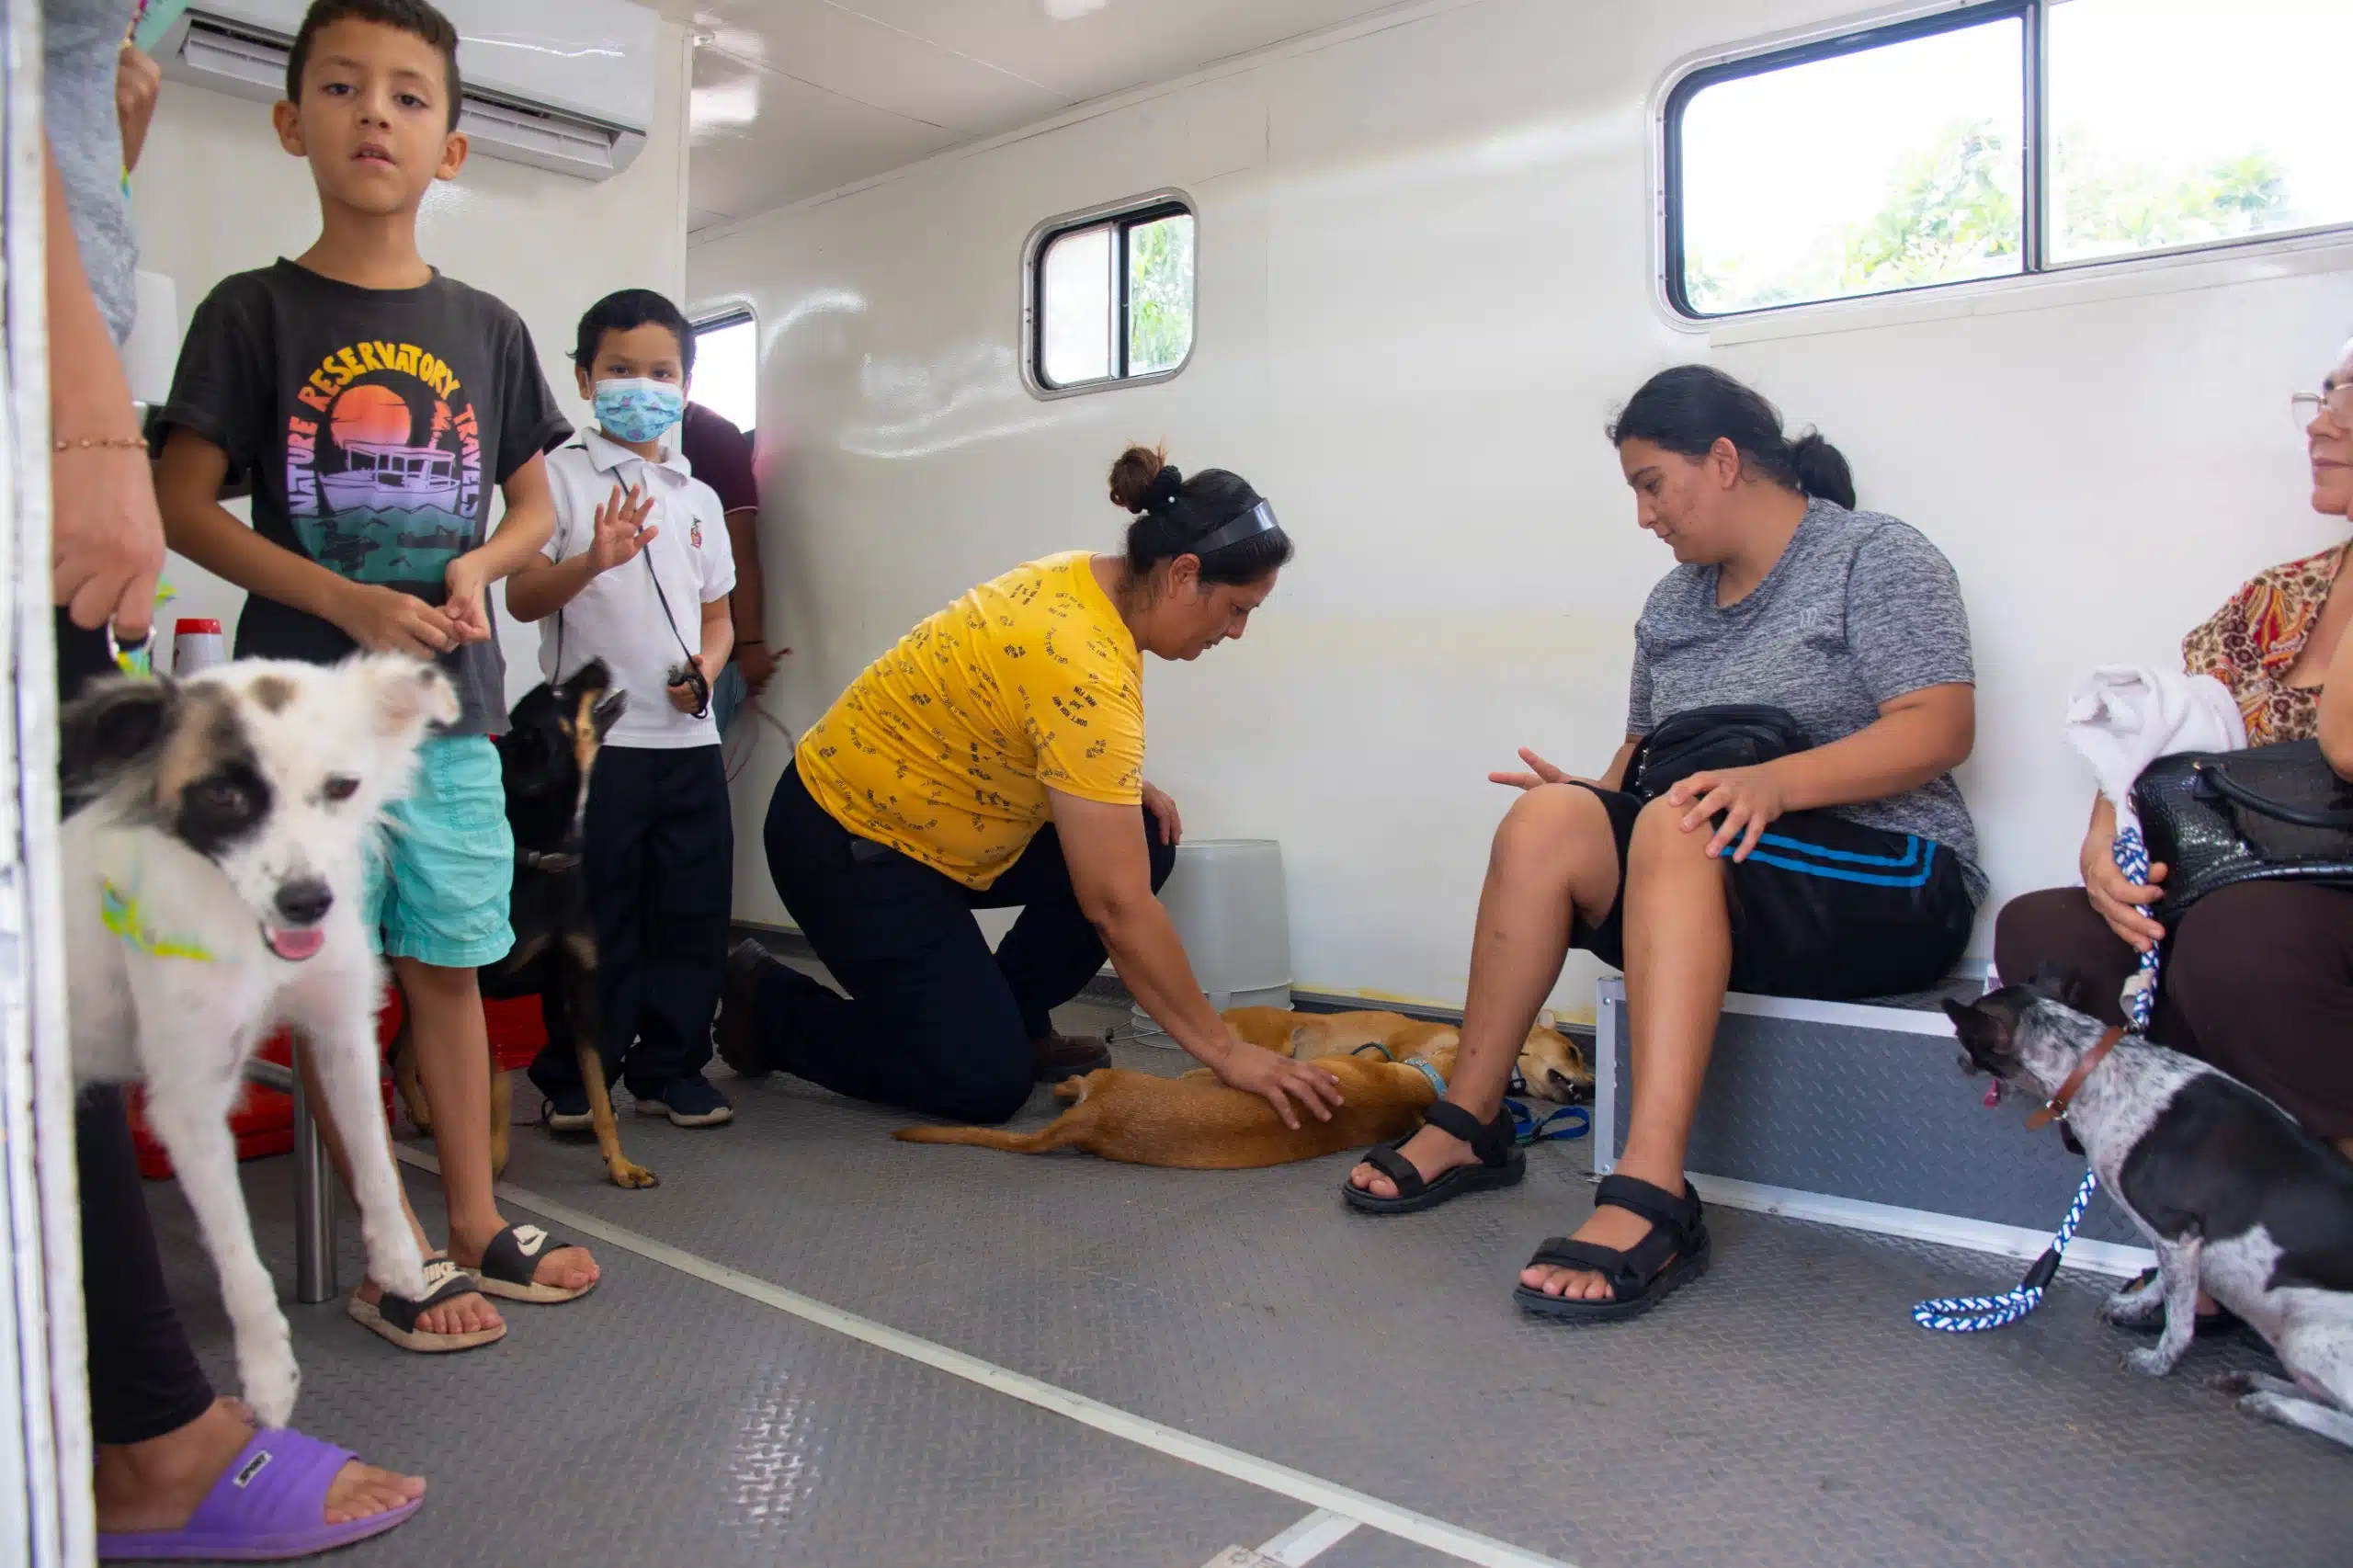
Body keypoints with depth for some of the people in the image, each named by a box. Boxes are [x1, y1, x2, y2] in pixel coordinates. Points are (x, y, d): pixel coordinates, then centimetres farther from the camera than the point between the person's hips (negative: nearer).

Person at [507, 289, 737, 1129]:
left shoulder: (698, 498, 17)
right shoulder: (562, 477, 2)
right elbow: (522, 596, -6)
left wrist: (706, 666, -1)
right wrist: (591, 562, -24)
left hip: (688, 738, 5)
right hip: (593, 737, -4)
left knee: (693, 911, 7)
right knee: (593, 915, 0)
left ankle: (670, 1067, 20)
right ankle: (573, 1077, 14)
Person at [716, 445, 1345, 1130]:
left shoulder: (1090, 581, -4)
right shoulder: (1085, 669, -31)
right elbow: (1117, 906, -32)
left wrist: (1123, 788, -1)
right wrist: (1224, 1051, -24)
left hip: (921, 819, 9)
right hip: (844, 838, -9)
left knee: (1139, 843, -4)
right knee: (985, 1082, -8)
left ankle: (1012, 1017, 14)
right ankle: (769, 1003, 11)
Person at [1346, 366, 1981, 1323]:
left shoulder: (1876, 557, -2)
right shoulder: (1673, 603, 18)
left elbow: (1941, 728, -14)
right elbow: (1645, 751, 18)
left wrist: (1775, 782, -28)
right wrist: (1596, 796, -5)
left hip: (1891, 883, -5)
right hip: (1710, 885, 6)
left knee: (1675, 829, -35)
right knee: (1548, 821, -21)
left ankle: (1651, 1199, -43)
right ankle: (1469, 1126, -18)